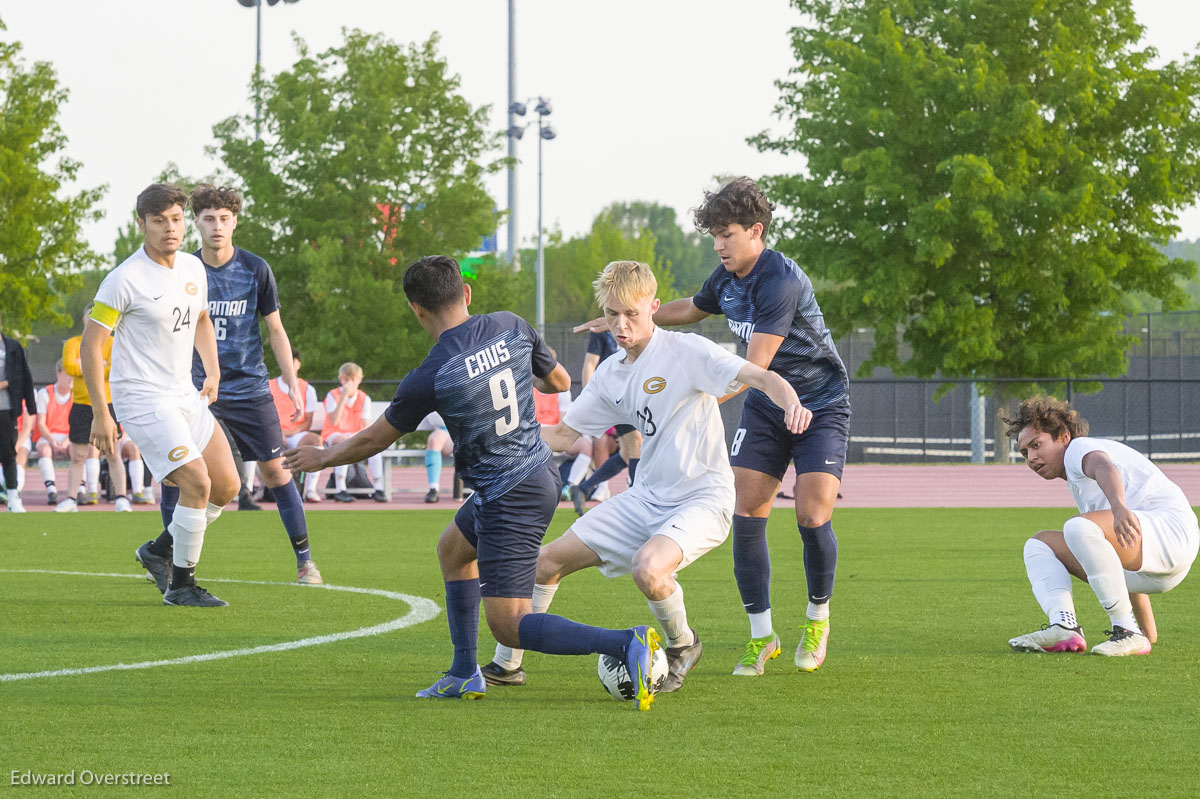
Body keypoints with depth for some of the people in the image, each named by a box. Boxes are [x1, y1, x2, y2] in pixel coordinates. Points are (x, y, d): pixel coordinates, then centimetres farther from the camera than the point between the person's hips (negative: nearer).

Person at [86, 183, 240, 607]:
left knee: (226, 485, 5)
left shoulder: (192, 268, 6)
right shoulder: (125, 279, -16)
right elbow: (90, 345, -13)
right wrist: (101, 413, -15)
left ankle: (160, 550, 23)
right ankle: (180, 584, -4)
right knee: (197, 483, -18)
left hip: (185, 395, 8)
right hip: (142, 399, -8)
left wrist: (213, 371, 15)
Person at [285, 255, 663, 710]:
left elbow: (373, 440, -3)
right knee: (452, 549, 28)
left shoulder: (429, 378, -19)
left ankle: (626, 644, -25)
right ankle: (465, 675, 28)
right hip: (541, 472, 8)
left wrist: (322, 458, 16)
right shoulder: (511, 327, -4)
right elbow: (559, 381, 13)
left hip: (508, 498, -8)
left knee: (507, 625, -7)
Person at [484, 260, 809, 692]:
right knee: (550, 559, 5)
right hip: (647, 496, 7)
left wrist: (791, 403, -44)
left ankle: (682, 645, -3)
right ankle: (506, 664, 22)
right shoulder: (611, 374, 8)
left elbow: (761, 377, -22)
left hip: (703, 498, -7)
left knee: (648, 567, -34)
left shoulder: (686, 350, -13)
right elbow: (562, 435, 16)